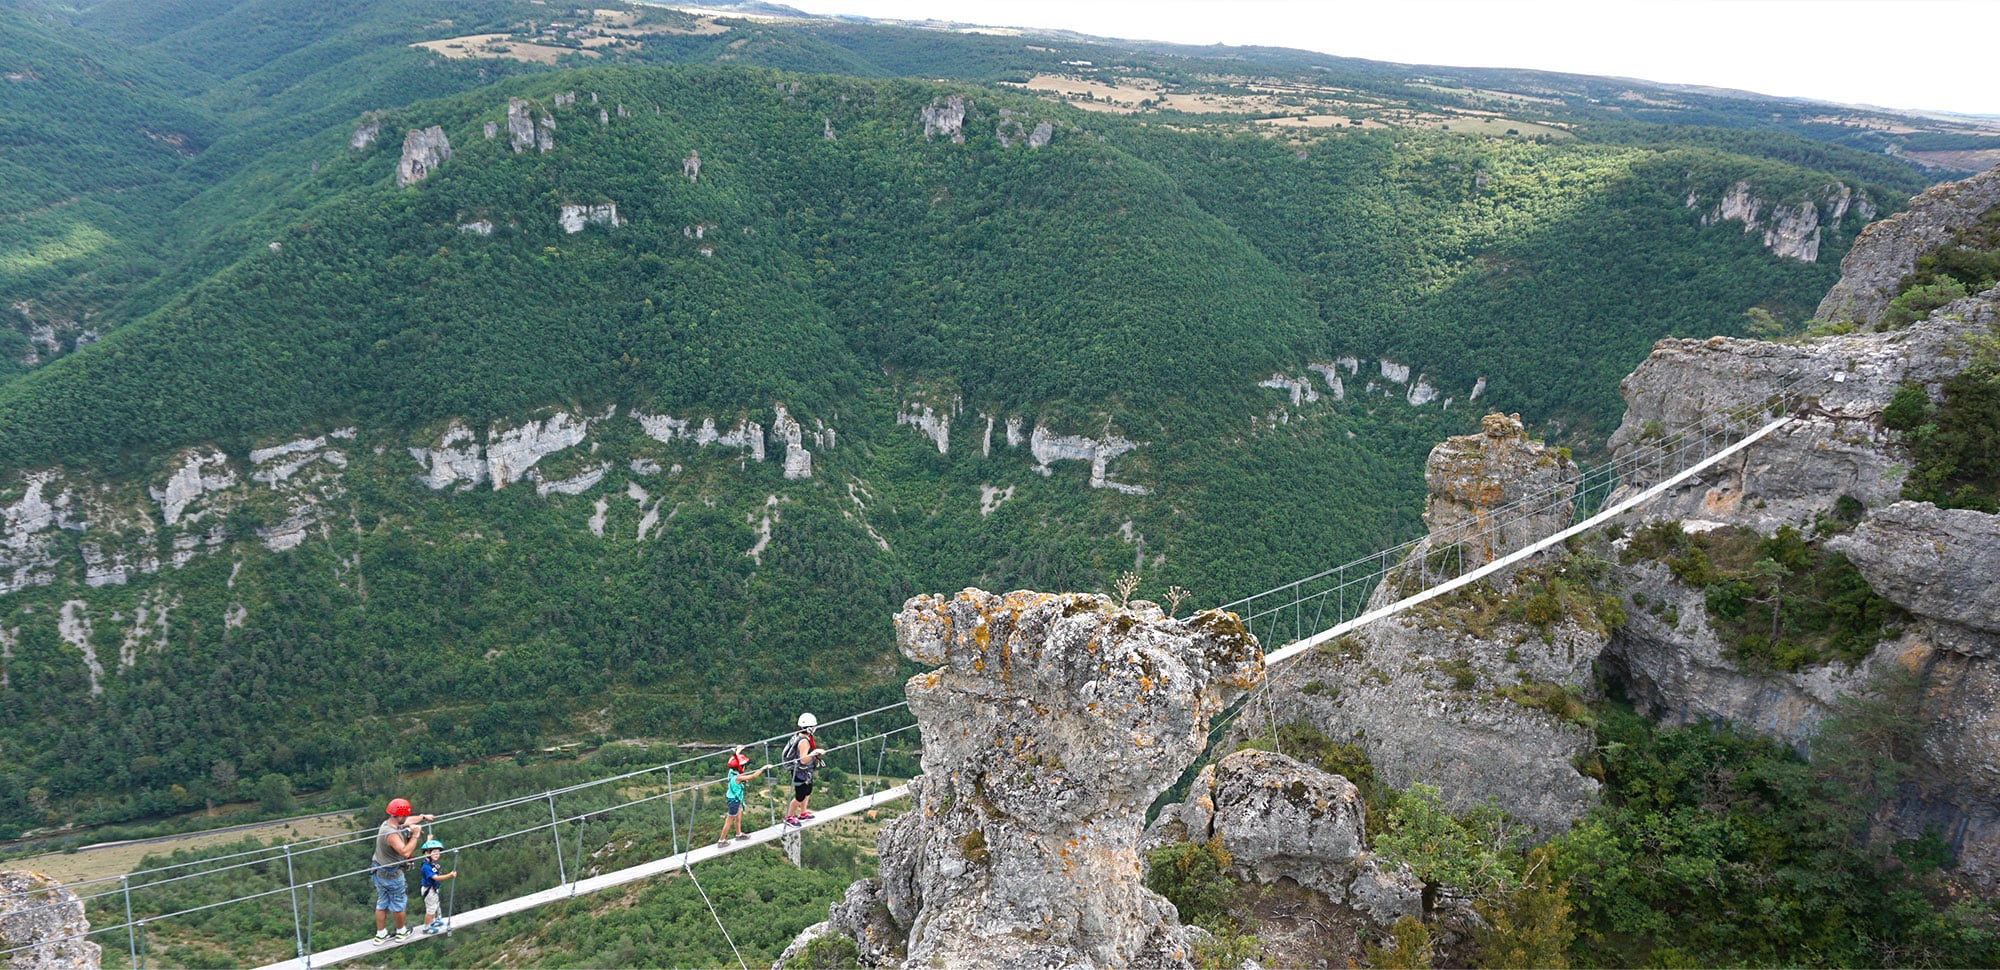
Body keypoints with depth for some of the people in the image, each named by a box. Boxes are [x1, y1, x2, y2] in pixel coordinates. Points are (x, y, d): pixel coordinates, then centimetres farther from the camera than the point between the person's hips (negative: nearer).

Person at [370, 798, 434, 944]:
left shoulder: (386, 823, -1)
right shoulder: (391, 834, -31)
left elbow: (408, 820, 16)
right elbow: (405, 852, -39)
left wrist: (424, 817, 28)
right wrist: (415, 836, -31)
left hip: (379, 872, 8)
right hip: (392, 876, -8)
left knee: (381, 904, 18)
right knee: (398, 905, 12)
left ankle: (380, 935, 28)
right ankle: (401, 932, 29)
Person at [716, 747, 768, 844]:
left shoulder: (731, 772, -9)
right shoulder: (738, 778, -32)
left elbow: (736, 760, 10)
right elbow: (753, 776, -32)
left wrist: (737, 752, 25)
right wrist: (763, 768, -26)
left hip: (732, 798, 9)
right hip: (734, 801, -9)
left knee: (738, 815, 26)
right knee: (729, 820, 5)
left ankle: (739, 834, 44)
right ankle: (721, 840, 18)